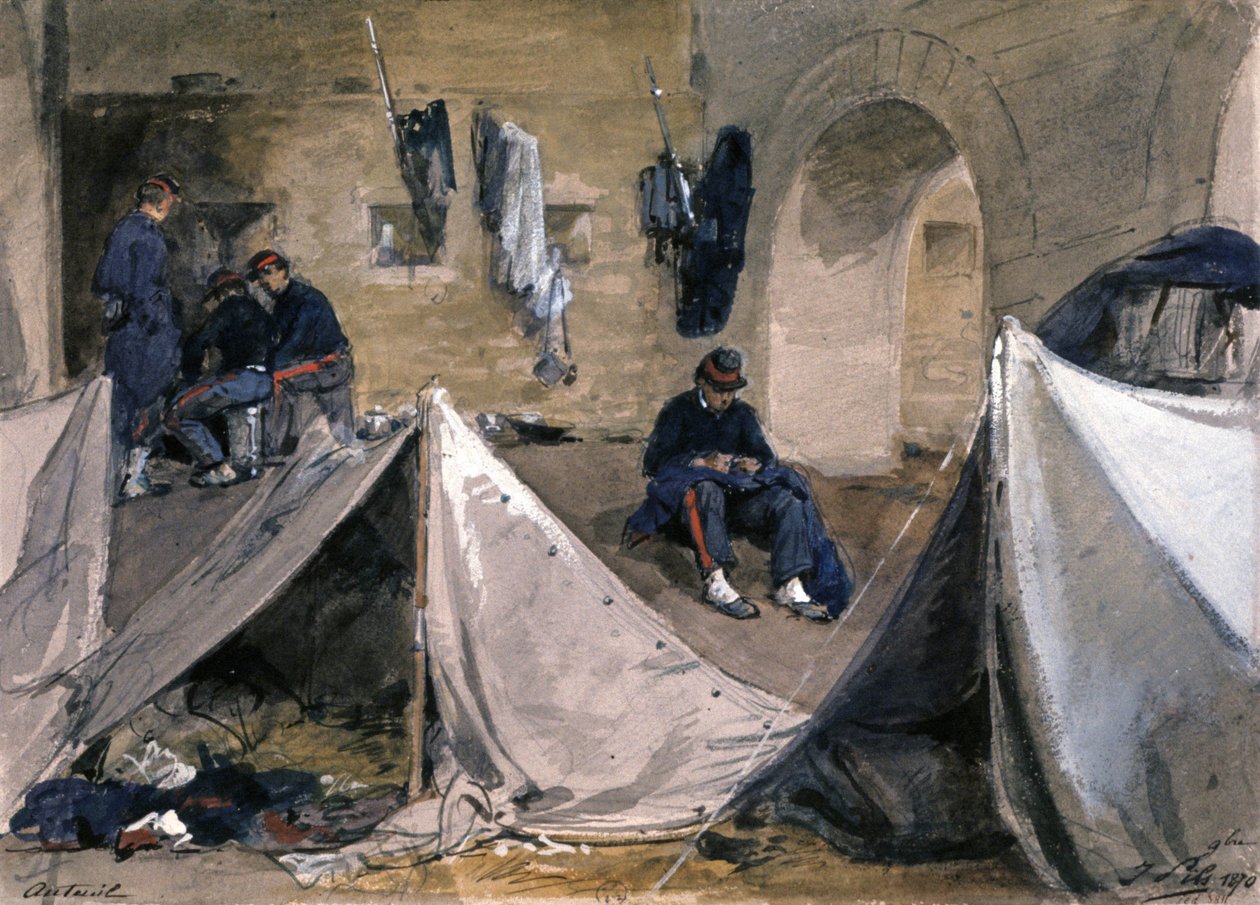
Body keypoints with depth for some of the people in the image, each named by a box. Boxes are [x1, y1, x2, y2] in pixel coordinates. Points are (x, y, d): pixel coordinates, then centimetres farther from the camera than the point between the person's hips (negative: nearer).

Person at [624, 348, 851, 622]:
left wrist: (757, 464, -11)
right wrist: (701, 463, -19)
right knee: (707, 489, -40)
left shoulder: (742, 413, 23)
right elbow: (654, 461, -4)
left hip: (737, 498, 4)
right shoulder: (679, 410, 9)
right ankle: (716, 582, -53)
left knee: (787, 500, -23)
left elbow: (768, 456, 15)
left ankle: (792, 587, -37)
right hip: (688, 494, -4)